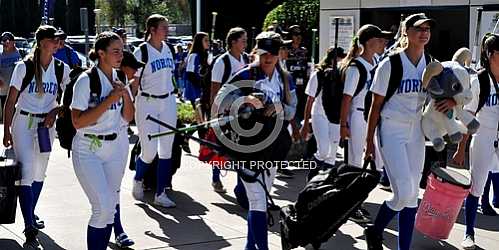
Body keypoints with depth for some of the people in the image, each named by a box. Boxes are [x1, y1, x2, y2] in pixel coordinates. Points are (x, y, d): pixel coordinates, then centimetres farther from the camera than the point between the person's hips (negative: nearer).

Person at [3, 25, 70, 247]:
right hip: (23, 122, -4)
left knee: (39, 174, 15)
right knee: (27, 173, -12)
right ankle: (30, 229, -13)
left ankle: (30, 214, 35)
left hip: (46, 124, 4)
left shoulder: (62, 69, 0)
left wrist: (54, 113, -9)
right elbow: (11, 101, -6)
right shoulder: (24, 67, -10)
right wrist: (6, 131, -6)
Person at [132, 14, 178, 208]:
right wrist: (130, 107, -13)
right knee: (149, 152, -4)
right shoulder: (141, 52, -12)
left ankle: (160, 194, 12)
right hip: (147, 103, -6)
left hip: (168, 102, 6)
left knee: (166, 150, 4)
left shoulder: (167, 49, 6)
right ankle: (137, 180, 27)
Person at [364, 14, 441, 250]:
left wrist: (452, 101, -11)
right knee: (404, 193, -13)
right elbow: (376, 105, -6)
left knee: (412, 195, 7)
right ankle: (375, 230, 13)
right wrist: (369, 140, -3)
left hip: (415, 133, 5)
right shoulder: (390, 64, -11)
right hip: (391, 132, -5)